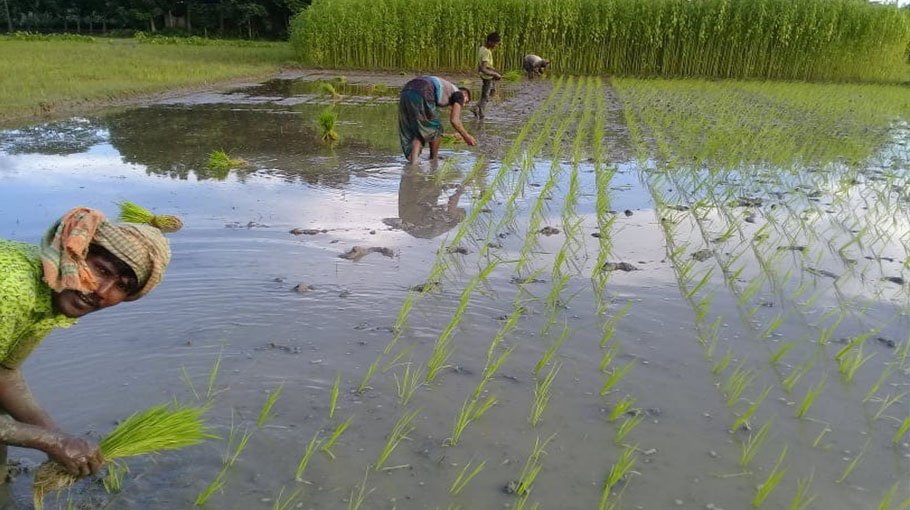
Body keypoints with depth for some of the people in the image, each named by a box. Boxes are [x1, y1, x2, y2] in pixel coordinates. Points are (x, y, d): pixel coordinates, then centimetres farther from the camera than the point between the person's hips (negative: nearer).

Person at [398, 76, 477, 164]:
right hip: (420, 95, -7)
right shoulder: (459, 94, 17)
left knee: (415, 132, 16)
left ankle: (412, 161, 0)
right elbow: (454, 120, 5)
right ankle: (433, 158, 30)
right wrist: (466, 136, 18)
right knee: (435, 128, 15)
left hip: (406, 92, 8)